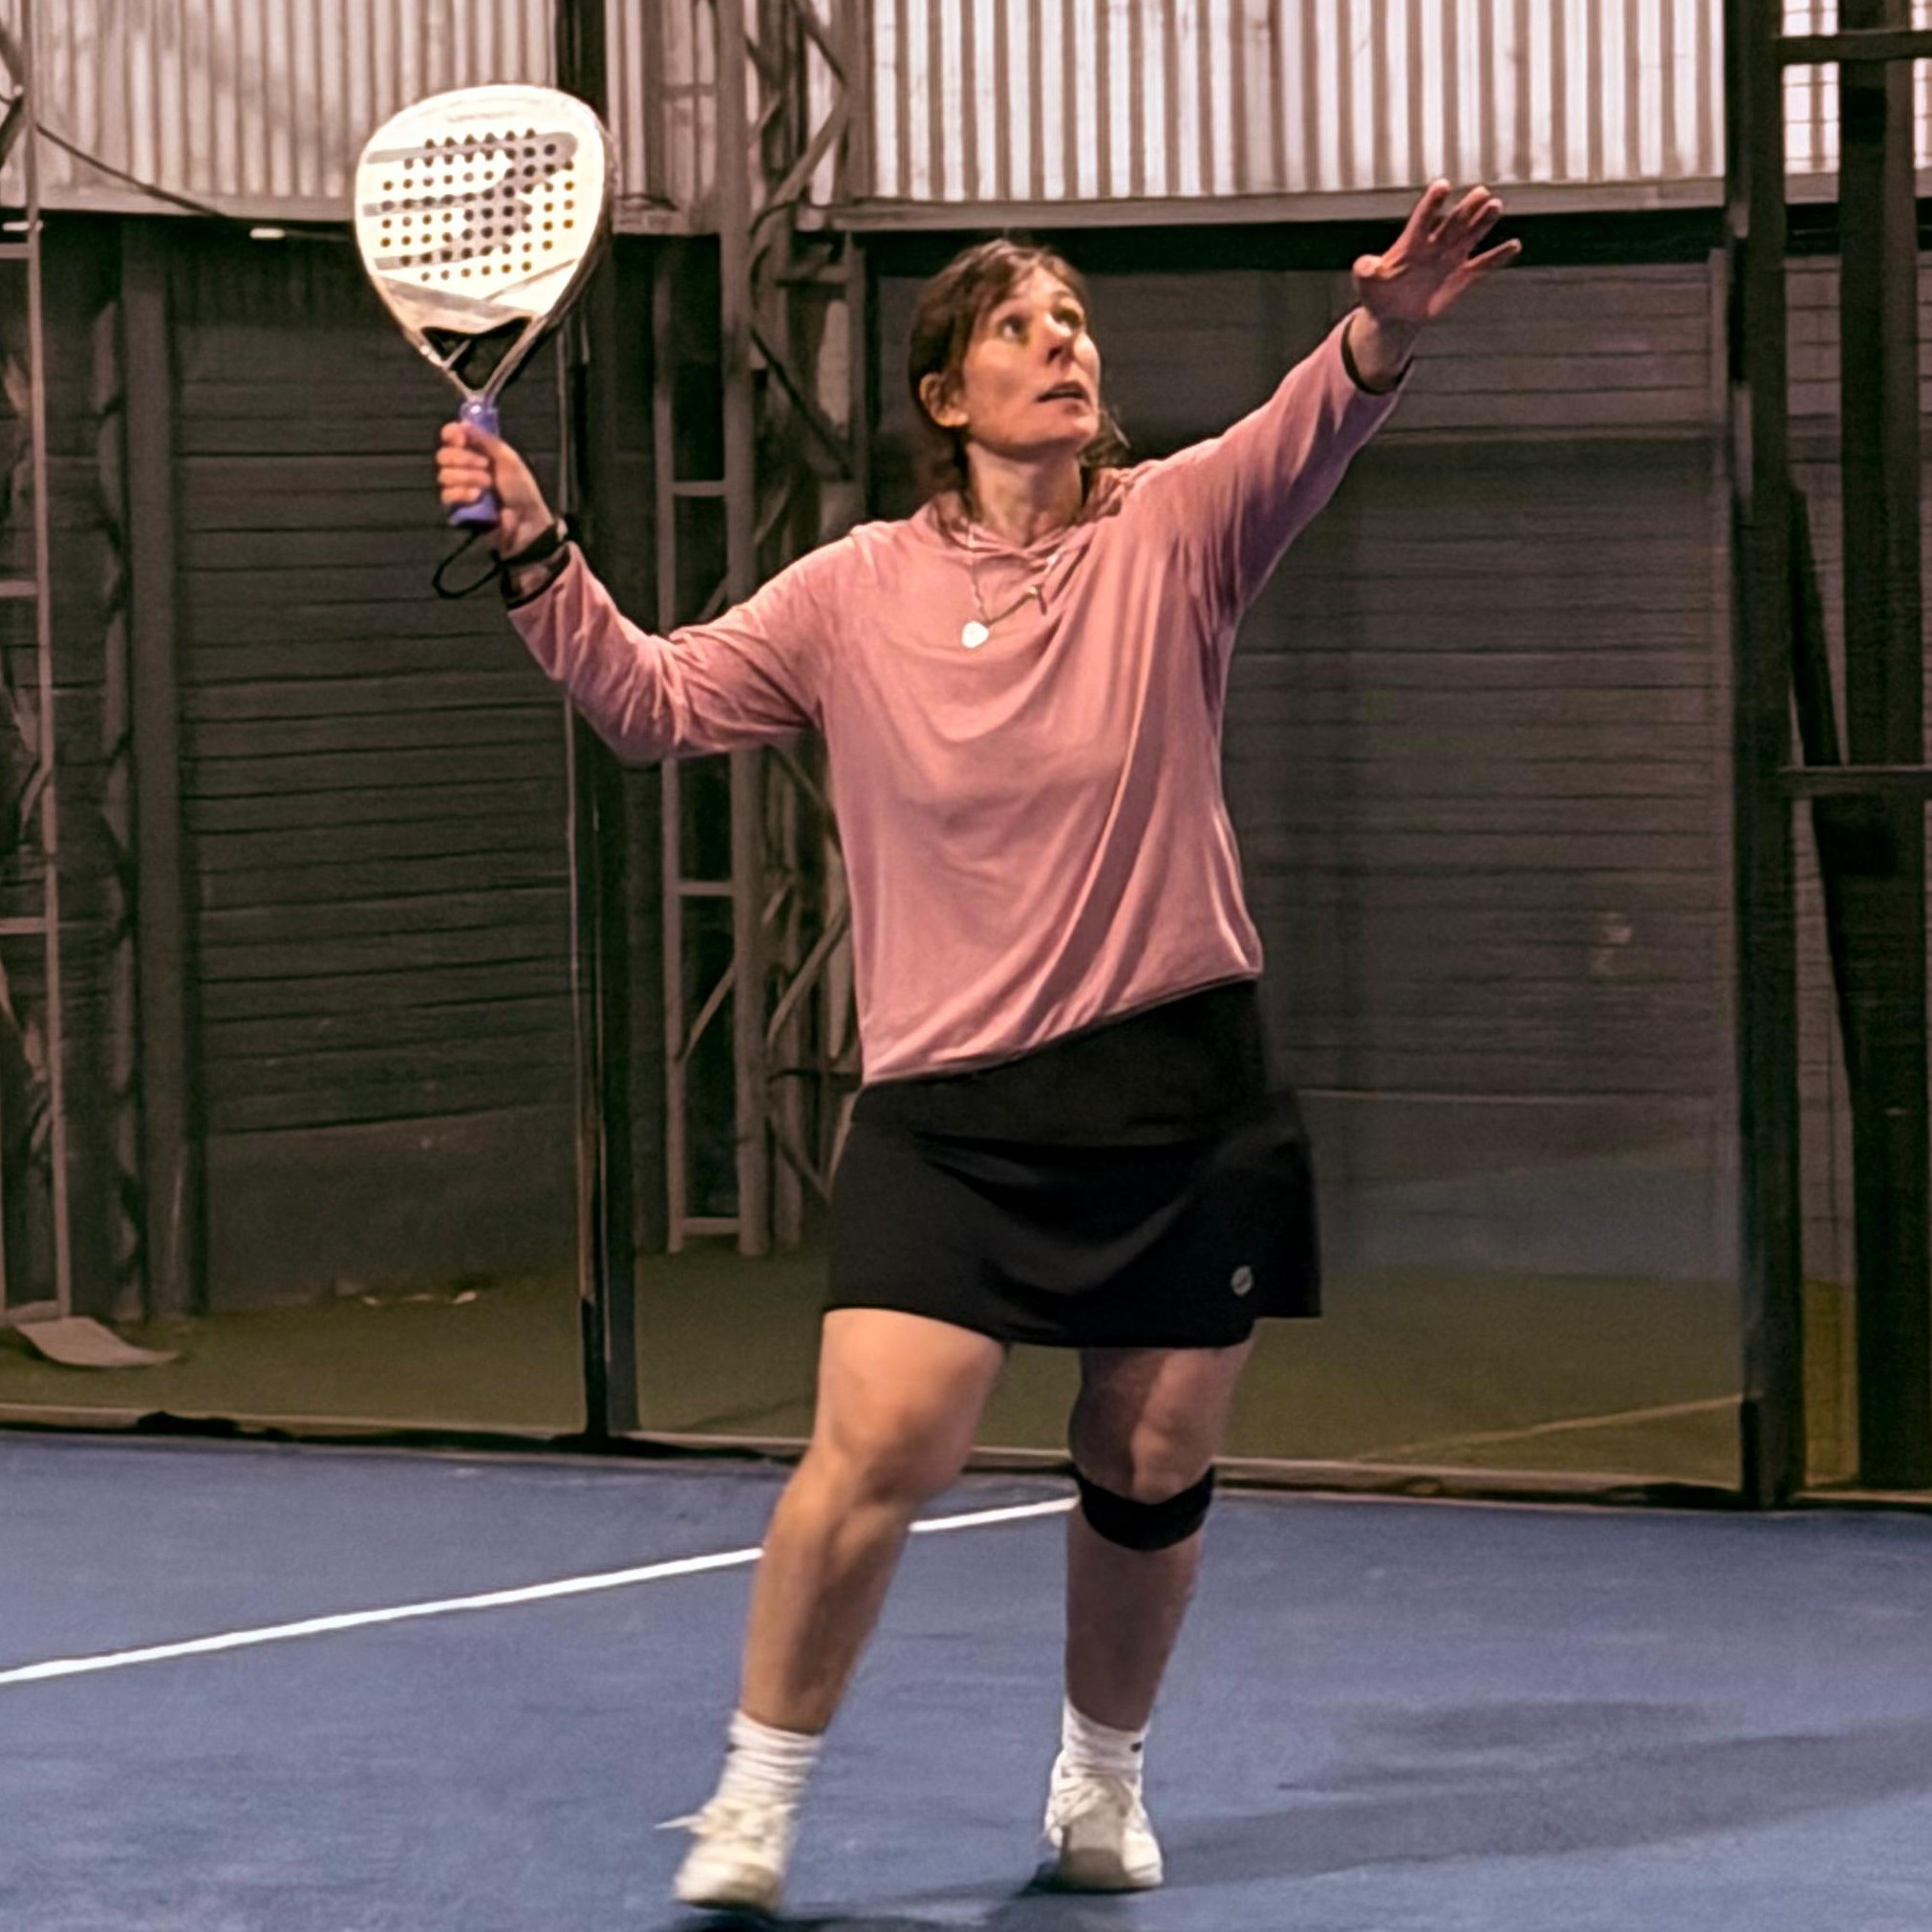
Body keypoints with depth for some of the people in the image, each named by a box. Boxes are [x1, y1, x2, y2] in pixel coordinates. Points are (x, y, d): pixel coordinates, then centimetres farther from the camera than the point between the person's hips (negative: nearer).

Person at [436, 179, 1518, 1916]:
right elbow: (655, 701, 8)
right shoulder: (857, 595, 3)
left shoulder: (1173, 533, -1)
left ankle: (1103, 1774, 34)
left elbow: (1301, 445, -21)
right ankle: (762, 1787, 4)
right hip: (950, 1101, -1)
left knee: (1151, 1468, 8)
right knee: (881, 1445, -15)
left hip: (1179, 1088, 1)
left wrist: (1383, 334, -42)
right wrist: (535, 559, -7)